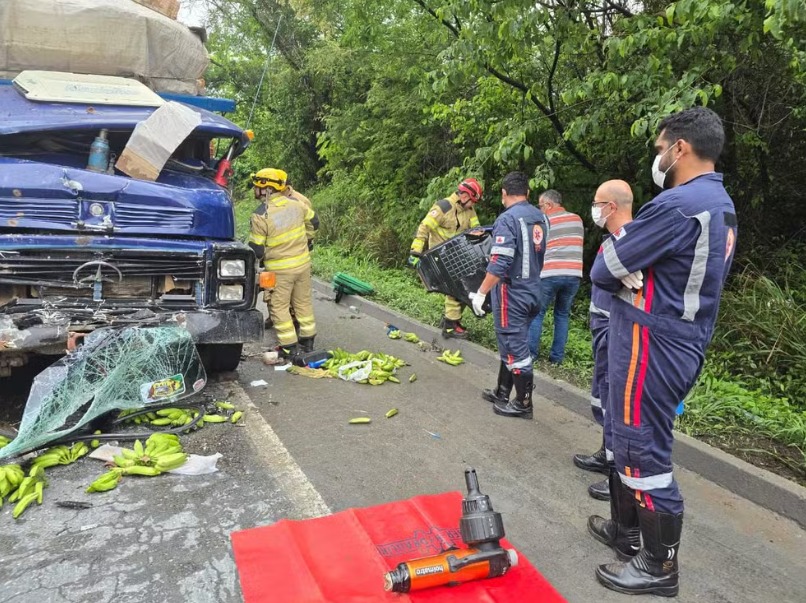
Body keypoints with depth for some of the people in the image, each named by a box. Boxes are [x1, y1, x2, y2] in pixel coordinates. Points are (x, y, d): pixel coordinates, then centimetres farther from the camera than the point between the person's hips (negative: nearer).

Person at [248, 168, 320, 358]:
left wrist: (258, 258, 8)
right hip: (303, 263, 6)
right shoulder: (295, 203, -3)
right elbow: (313, 222, 13)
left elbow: (256, 250, -14)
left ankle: (290, 347, 9)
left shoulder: (260, 216, -18)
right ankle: (308, 341, 28)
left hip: (279, 270, -5)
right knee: (304, 302, 17)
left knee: (279, 307, 8)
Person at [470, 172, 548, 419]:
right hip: (533, 291, 8)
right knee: (511, 344, 18)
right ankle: (502, 393, 30)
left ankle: (523, 404, 11)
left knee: (516, 349, 1)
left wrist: (480, 293, -18)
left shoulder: (508, 218, -17)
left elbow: (499, 264, -24)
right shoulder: (540, 217, 7)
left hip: (512, 293, -8)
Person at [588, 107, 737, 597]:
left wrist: (621, 267, 4)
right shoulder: (723, 207, 13)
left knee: (645, 450, 1)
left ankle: (660, 566, 16)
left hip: (651, 343, -10)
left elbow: (604, 270, -17)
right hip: (685, 342, 10)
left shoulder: (676, 205, -20)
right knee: (635, 440, 20)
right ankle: (627, 530, 35)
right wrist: (639, 273, 1)